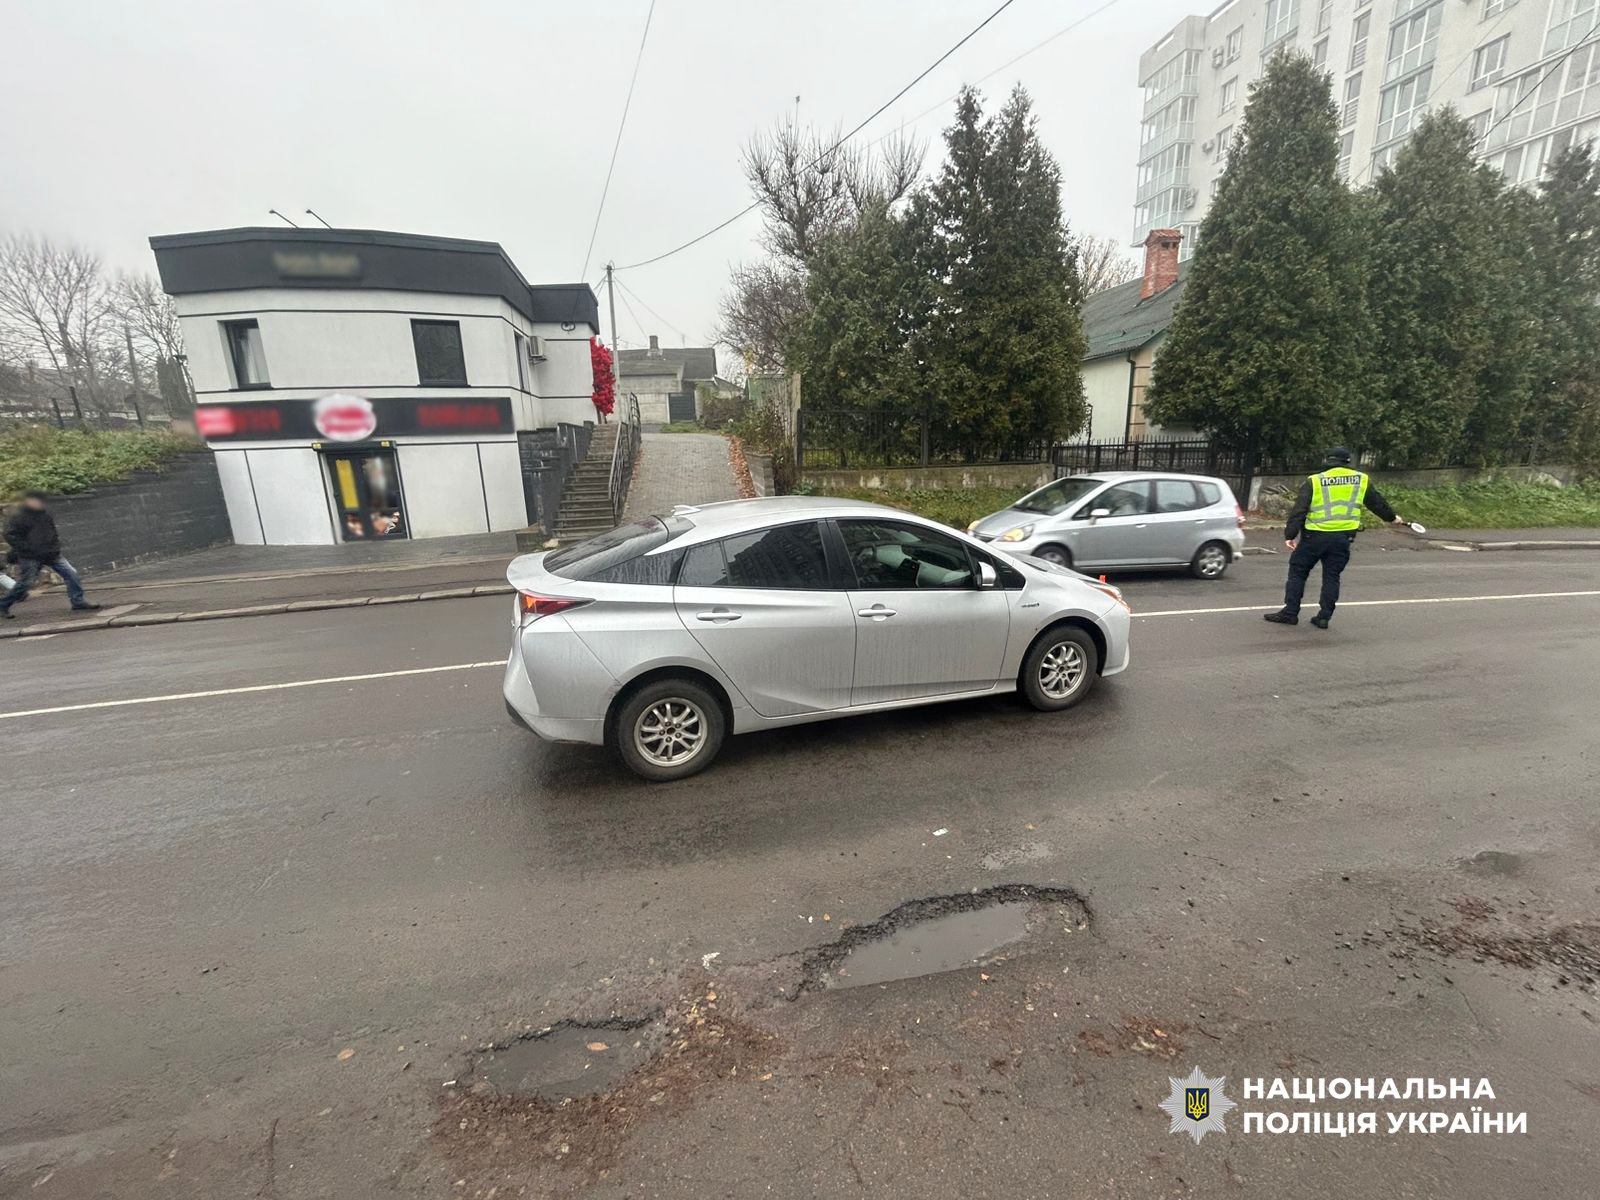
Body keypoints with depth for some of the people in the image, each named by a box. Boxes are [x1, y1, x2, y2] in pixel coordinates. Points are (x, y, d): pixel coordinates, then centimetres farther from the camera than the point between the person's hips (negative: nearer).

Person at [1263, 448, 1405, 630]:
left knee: (1297, 571, 6)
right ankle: (1324, 616, 11)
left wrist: (1290, 535, -6)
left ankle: (1290, 613, 4)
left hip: (1315, 536, -3)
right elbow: (1377, 502, 23)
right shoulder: (1362, 480, 10)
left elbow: (1298, 511, -7)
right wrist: (1392, 517, 40)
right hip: (1343, 538, 3)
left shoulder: (1314, 481, -2)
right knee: (1332, 576, 10)